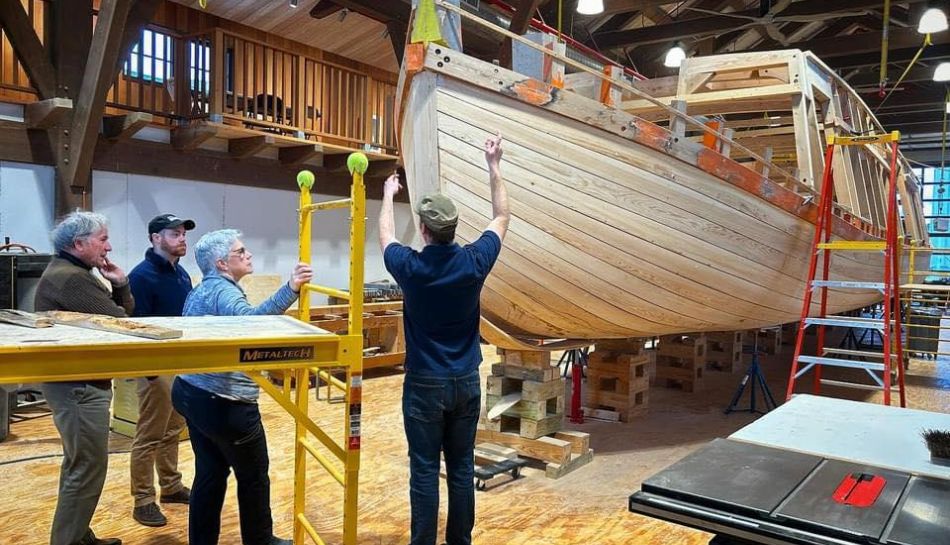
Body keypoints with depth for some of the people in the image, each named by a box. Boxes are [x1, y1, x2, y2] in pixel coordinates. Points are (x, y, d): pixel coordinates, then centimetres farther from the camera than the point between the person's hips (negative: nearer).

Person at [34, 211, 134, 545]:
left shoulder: (70, 273, 15)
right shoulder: (71, 278, -21)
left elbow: (122, 312, 12)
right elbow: (119, 322, -22)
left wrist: (120, 285, -5)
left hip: (76, 382, 12)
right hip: (79, 385, -12)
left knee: (79, 464, 20)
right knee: (88, 469, -5)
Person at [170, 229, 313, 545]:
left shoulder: (200, 290, 13)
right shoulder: (223, 291, -21)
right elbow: (250, 319, -43)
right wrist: (290, 289, -48)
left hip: (192, 393, 10)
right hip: (223, 402, -10)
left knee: (210, 474, 17)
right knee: (253, 476, 9)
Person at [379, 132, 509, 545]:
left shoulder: (411, 267, -13)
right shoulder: (474, 262, -10)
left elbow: (385, 238, 12)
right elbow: (501, 218, 9)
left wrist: (388, 196, 27)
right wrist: (494, 166, 16)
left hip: (425, 384, -2)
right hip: (466, 382, 3)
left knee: (424, 472, 6)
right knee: (462, 469, 12)